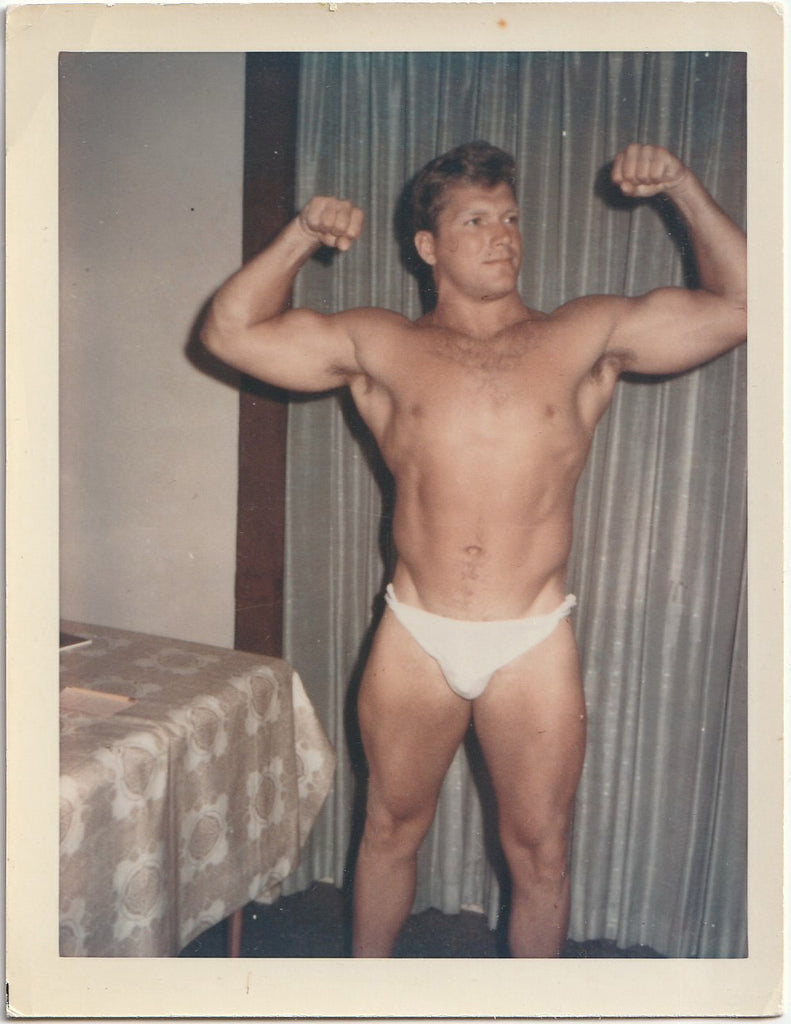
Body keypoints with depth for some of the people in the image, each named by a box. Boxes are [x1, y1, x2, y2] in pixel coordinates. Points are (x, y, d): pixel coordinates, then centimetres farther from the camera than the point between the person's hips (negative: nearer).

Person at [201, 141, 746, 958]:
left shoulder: (589, 338, 3)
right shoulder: (382, 349, 3)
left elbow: (740, 304, 2)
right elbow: (230, 330, 1)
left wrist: (684, 190, -5)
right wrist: (299, 237, -5)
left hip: (534, 643, 0)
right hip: (415, 638, 1)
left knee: (539, 852, 13)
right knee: (391, 830, 18)